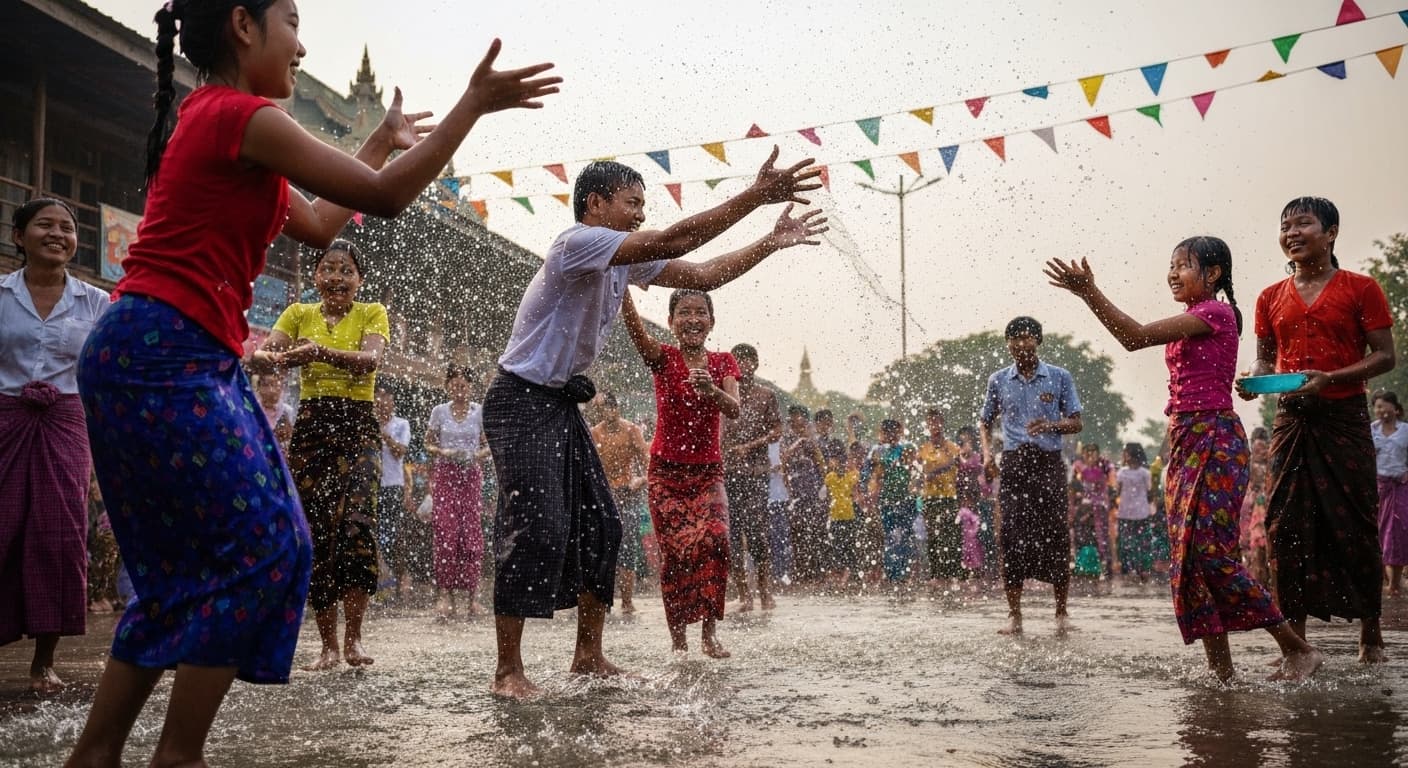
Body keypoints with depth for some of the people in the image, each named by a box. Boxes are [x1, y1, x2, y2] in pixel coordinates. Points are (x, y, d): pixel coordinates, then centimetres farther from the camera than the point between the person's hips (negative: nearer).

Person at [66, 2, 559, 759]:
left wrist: (384, 139, 33)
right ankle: (177, 754, 0)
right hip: (164, 356, -10)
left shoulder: (212, 119, 21)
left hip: (173, 358, 10)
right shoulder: (243, 116, -10)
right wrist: (473, 102, -5)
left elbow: (318, 226, 26)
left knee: (186, 562, 13)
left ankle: (95, 751, 16)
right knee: (260, 549, -6)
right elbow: (385, 196, -11)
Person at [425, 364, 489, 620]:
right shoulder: (439, 411, 6)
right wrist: (443, 452, -12)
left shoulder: (480, 411, 5)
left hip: (470, 476, 0)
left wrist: (479, 455, -13)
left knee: (471, 533, -3)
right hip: (445, 475, 0)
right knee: (446, 533, -8)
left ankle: (470, 593, 2)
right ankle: (444, 592, -8)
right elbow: (428, 445, 9)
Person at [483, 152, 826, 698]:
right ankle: (508, 671, -10)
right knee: (538, 531, -16)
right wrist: (755, 196, -27)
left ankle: (589, 655, 15)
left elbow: (703, 275, 13)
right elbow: (672, 242, -28)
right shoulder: (580, 242, -18)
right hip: (522, 400, -10)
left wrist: (771, 243, 5)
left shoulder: (628, 260, 10)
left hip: (561, 402, 10)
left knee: (599, 525, 7)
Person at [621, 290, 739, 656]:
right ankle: (678, 638, 4)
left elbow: (734, 410, -11)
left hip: (708, 470, 1)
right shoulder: (663, 358, -2)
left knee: (715, 539, -20)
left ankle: (709, 632, -10)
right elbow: (634, 326, -22)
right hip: (667, 470, -1)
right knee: (676, 551, -8)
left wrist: (711, 390, -33)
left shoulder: (723, 362, 5)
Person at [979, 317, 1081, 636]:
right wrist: (987, 453, 2)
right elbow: (985, 421, 20)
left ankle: (1061, 611, 11)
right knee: (1011, 536, -3)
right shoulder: (998, 381, 10)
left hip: (1049, 463, -1)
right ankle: (1014, 614, 4)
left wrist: (1050, 425, -14)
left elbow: (1076, 422, 6)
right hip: (1013, 463, 1)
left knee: (1055, 536, -2)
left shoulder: (1059, 377, 5)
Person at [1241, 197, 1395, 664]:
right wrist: (1254, 381, -5)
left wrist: (1329, 378, -18)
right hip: (1290, 418, 4)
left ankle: (1371, 637, 13)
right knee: (1286, 527, -1)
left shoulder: (1360, 289, 0)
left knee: (1355, 525, -1)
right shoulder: (1271, 298, 12)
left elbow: (1385, 356, -3)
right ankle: (1295, 642, 5)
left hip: (1344, 417, -3)